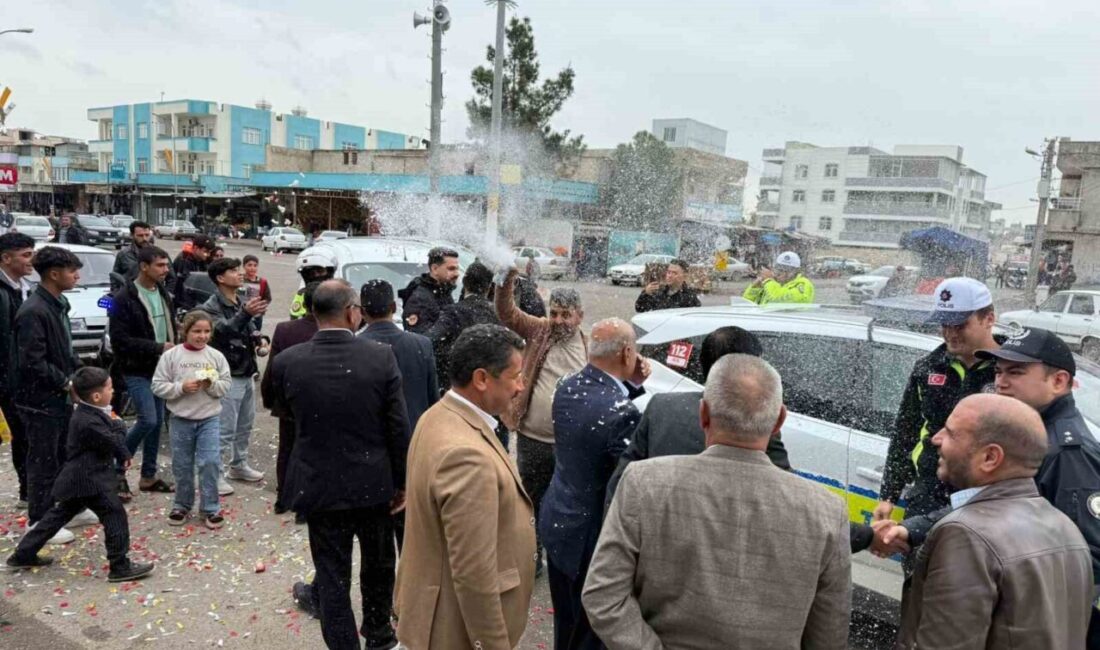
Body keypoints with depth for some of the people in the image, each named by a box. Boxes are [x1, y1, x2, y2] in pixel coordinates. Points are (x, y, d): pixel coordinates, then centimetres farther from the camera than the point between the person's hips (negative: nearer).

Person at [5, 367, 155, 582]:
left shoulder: (91, 412, 6)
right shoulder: (88, 422, -26)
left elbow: (111, 441, 14)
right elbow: (114, 443, -21)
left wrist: (123, 455, 4)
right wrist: (119, 425, -5)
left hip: (76, 478, 11)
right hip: (90, 480, -11)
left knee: (59, 515, 23)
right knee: (115, 516, -6)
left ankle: (23, 555, 35)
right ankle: (120, 567, -1)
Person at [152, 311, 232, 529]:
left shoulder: (216, 356, -1)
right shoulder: (170, 356, -5)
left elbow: (227, 384, 1)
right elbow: (158, 386, -5)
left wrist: (212, 384, -18)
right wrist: (181, 387, -18)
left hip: (209, 419, 0)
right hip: (181, 419, 0)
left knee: (209, 463, -4)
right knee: (182, 466, 12)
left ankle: (210, 508, 8)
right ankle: (182, 505, 29)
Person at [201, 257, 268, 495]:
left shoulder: (243, 303, 12)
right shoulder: (212, 307, -12)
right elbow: (222, 331, -29)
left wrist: (257, 340, -2)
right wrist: (245, 314, -46)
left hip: (246, 373, 8)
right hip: (228, 376, -8)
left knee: (245, 425, 17)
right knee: (225, 429, -6)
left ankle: (239, 466, 30)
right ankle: (215, 474, 3)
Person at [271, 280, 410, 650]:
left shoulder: (287, 362, -11)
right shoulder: (381, 357, -16)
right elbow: (398, 428, -11)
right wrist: (402, 482, 1)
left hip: (319, 485, 0)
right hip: (373, 483, 0)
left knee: (332, 576, 11)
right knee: (378, 564, 22)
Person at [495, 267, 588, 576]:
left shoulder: (588, 347, 0)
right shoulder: (539, 330, -2)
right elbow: (506, 312, -14)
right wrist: (508, 276, -30)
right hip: (532, 440, 0)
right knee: (531, 502, 15)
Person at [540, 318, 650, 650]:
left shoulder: (567, 387, -5)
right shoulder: (621, 412, -29)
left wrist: (632, 386, 0)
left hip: (556, 520, 8)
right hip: (590, 534, -7)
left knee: (567, 619, 27)